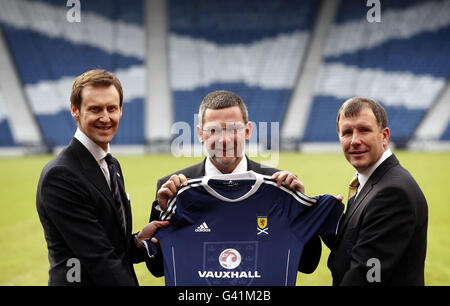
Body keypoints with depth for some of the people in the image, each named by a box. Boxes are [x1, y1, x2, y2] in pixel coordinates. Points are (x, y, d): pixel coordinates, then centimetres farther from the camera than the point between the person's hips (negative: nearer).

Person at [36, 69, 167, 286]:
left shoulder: (111, 164, 8)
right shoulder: (60, 175, -19)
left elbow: (114, 247, 11)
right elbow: (99, 259, -22)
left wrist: (138, 241, -7)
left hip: (120, 278, 8)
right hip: (80, 280, -8)